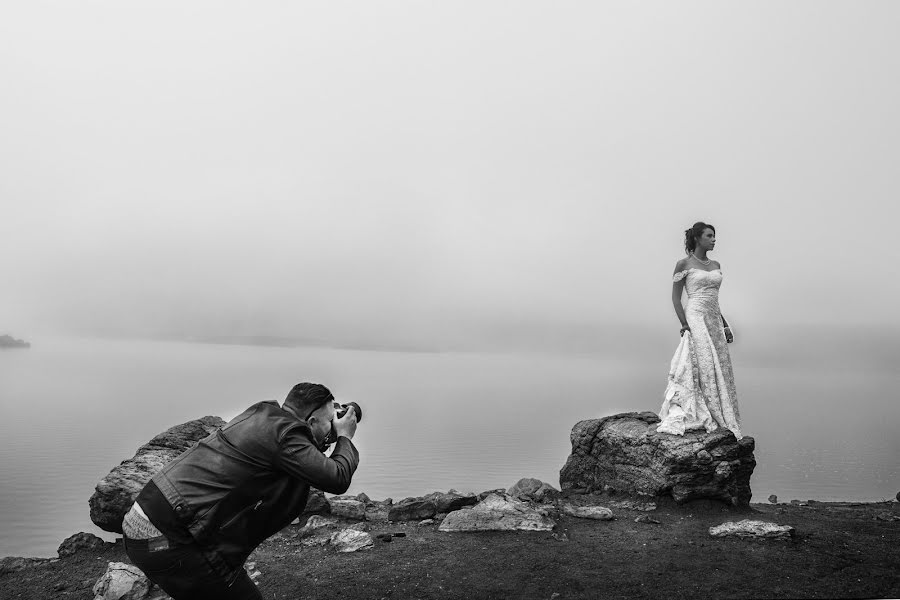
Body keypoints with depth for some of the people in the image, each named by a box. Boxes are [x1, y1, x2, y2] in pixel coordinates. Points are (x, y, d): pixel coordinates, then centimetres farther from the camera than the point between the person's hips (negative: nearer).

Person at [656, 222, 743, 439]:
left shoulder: (715, 265, 15)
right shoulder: (684, 264, -3)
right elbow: (676, 297, -6)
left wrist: (725, 325, 17)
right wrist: (685, 325, -15)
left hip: (714, 320, 7)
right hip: (695, 318, -7)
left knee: (720, 369, 5)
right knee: (702, 367, -9)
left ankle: (723, 420, 11)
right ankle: (703, 419, -3)